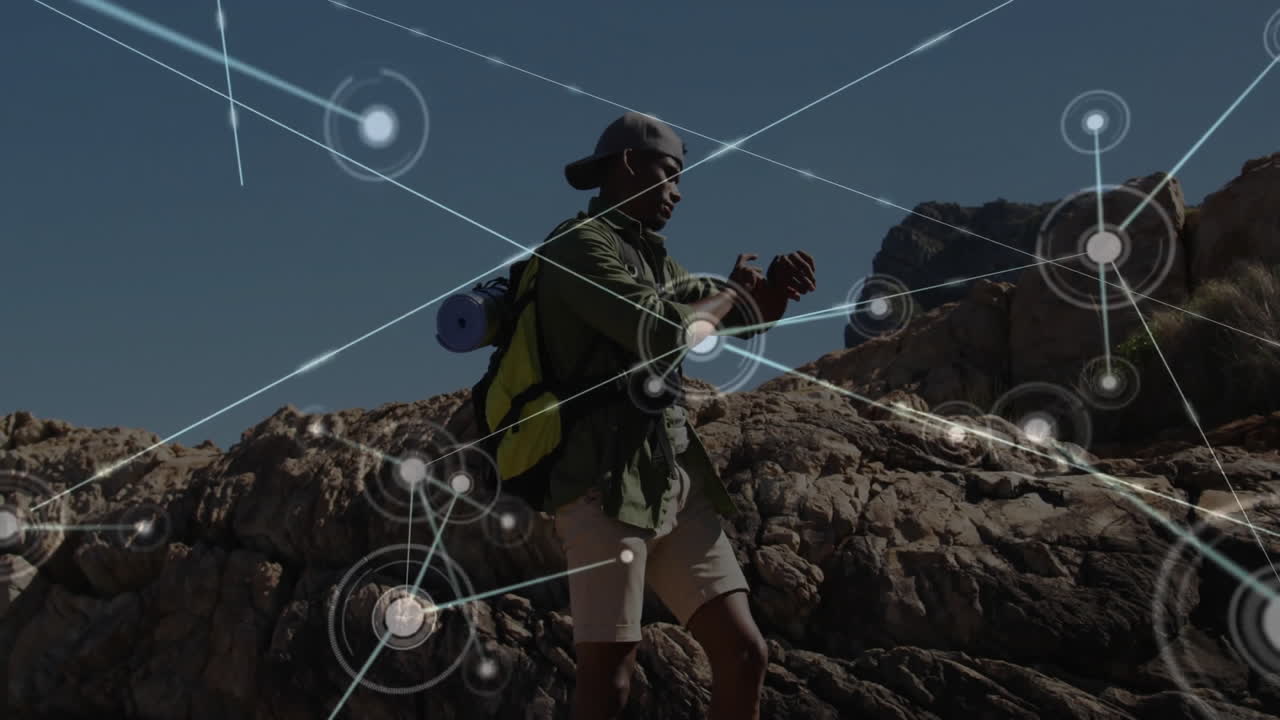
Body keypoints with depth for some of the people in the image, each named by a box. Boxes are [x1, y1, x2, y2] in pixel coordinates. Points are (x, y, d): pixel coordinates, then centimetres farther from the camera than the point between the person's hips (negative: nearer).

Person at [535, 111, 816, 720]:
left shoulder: (649, 255, 21)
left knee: (743, 654, 3)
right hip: (605, 486, -8)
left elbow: (744, 326, 25)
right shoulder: (582, 246, -6)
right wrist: (730, 291, 0)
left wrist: (777, 291, 3)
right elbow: (667, 337, -19)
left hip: (674, 482, 8)